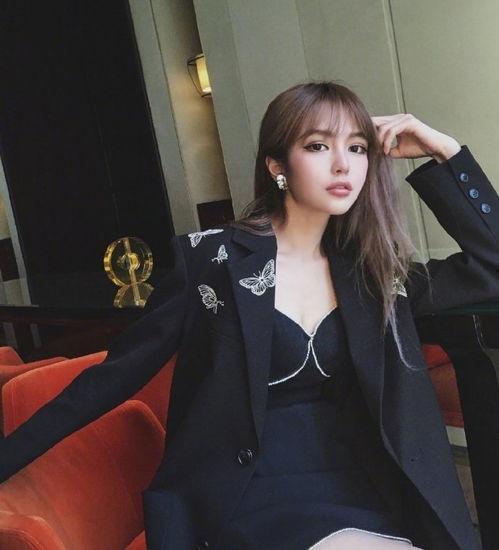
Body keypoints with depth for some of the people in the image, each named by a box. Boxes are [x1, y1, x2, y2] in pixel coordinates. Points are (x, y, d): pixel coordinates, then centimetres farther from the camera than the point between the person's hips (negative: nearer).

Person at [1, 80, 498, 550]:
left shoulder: (366, 272, 7)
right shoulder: (214, 259, -6)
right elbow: (116, 375, -2)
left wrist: (444, 150, 0)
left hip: (359, 493, 4)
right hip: (256, 498, -4)